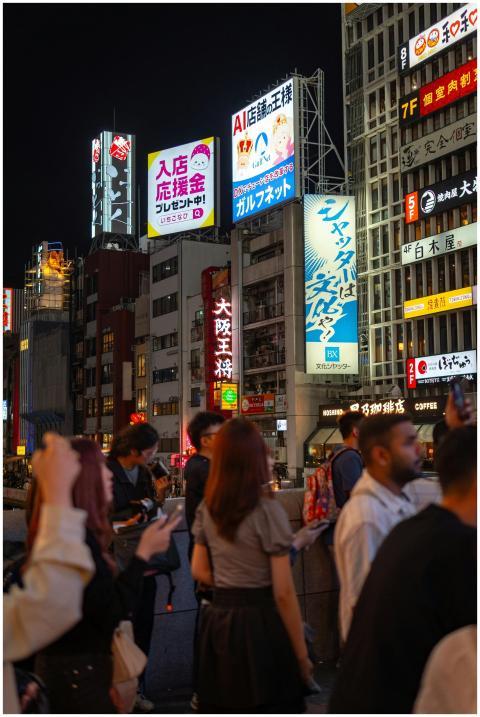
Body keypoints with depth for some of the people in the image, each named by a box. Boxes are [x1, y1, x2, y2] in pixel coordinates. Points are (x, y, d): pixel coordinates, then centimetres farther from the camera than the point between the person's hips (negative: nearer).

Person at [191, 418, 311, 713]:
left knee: (224, 708, 16)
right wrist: (302, 655, -6)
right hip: (260, 622, -5)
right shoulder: (268, 510, -14)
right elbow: (283, 593, -13)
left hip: (218, 620, 5)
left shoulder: (206, 509, 3)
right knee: (268, 707, 8)